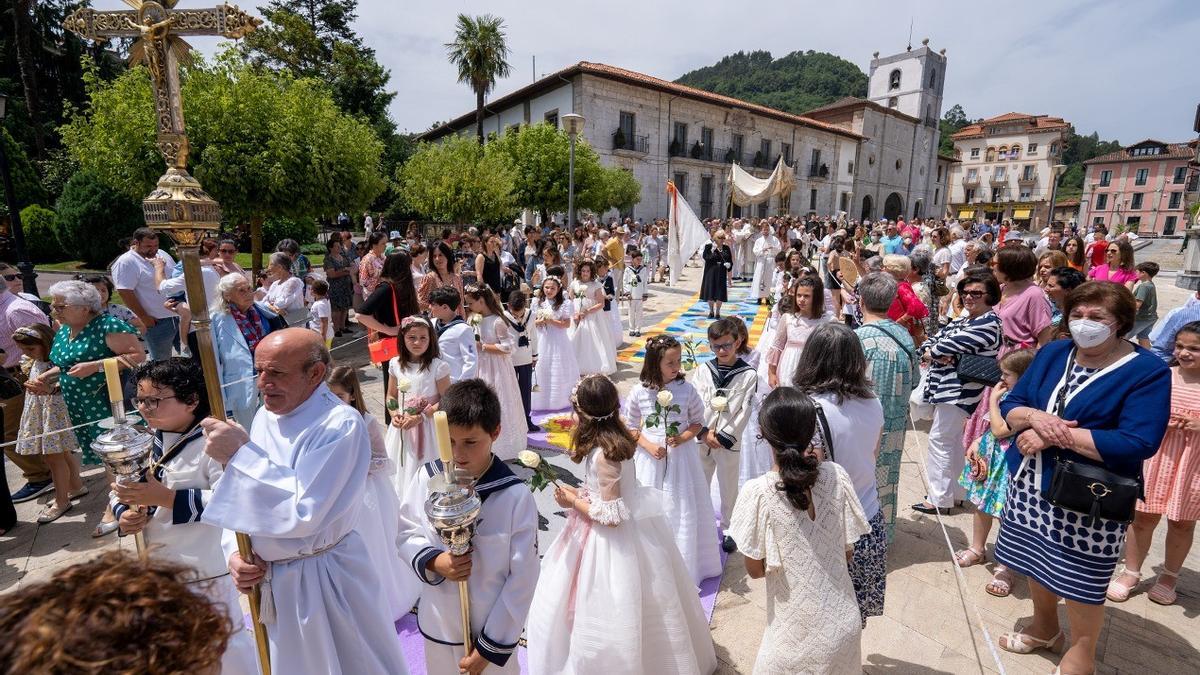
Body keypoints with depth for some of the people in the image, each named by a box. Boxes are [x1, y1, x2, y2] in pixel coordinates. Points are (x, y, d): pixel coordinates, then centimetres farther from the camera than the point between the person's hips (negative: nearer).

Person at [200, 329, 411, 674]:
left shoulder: (341, 424, -25)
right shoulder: (265, 415, 1)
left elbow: (304, 512, -29)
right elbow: (246, 501, 9)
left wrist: (239, 455, -27)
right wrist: (235, 552, -7)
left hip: (324, 579, -7)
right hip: (270, 579, 7)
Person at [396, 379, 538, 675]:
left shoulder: (515, 496, -22)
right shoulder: (427, 478, -13)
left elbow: (523, 577, -15)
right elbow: (406, 533, 2)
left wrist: (492, 646, -10)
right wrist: (432, 561, -18)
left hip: (492, 629, -3)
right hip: (437, 623, 3)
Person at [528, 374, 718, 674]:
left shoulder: (603, 455, -29)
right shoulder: (617, 438, -2)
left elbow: (612, 517, -25)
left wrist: (573, 501, -14)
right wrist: (580, 493, 6)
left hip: (613, 541, -9)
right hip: (633, 523, 9)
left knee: (608, 610, 9)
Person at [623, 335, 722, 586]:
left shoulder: (686, 389, -11)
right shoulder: (639, 392, -11)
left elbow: (698, 422, 1)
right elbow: (631, 427, 1)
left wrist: (683, 437, -17)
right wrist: (649, 446, -14)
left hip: (681, 458, 0)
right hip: (650, 458, 0)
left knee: (682, 513, 10)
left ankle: (684, 567, 31)